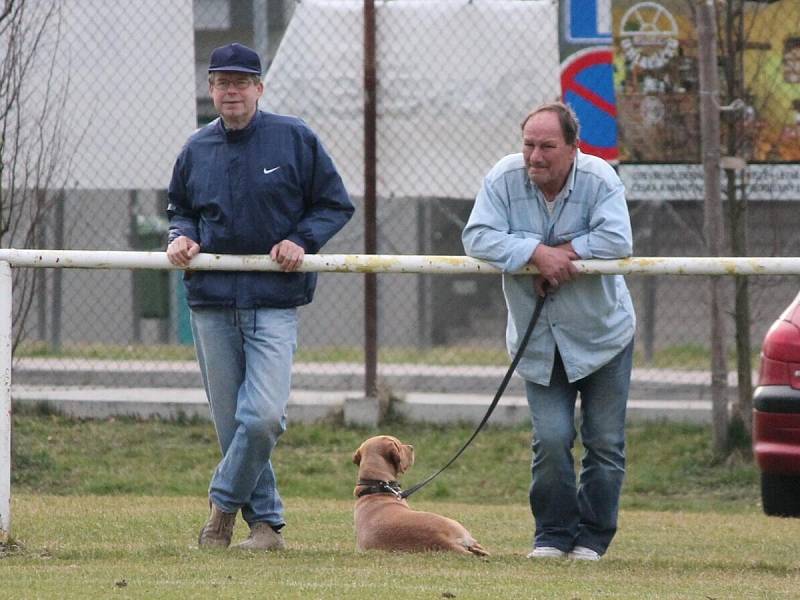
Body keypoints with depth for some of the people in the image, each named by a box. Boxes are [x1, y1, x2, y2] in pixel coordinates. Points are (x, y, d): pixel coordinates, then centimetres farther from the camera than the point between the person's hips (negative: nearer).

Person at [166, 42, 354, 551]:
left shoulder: (295, 139, 1)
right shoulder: (197, 150, 11)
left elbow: (336, 205, 6)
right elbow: (181, 210, 25)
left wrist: (300, 241, -10)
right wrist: (183, 236, 3)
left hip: (274, 303, -4)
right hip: (211, 303, 4)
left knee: (263, 417, -17)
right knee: (231, 421, 3)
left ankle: (225, 503, 2)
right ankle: (266, 520, 13)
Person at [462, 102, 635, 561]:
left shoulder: (599, 179, -12)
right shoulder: (505, 179, -9)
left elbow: (618, 242, -23)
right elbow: (477, 237, -19)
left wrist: (562, 251, -25)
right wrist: (537, 253, -29)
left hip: (602, 333, 0)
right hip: (539, 340, 0)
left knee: (605, 441, 3)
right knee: (551, 438, -8)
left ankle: (593, 537, 15)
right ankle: (554, 535, 6)